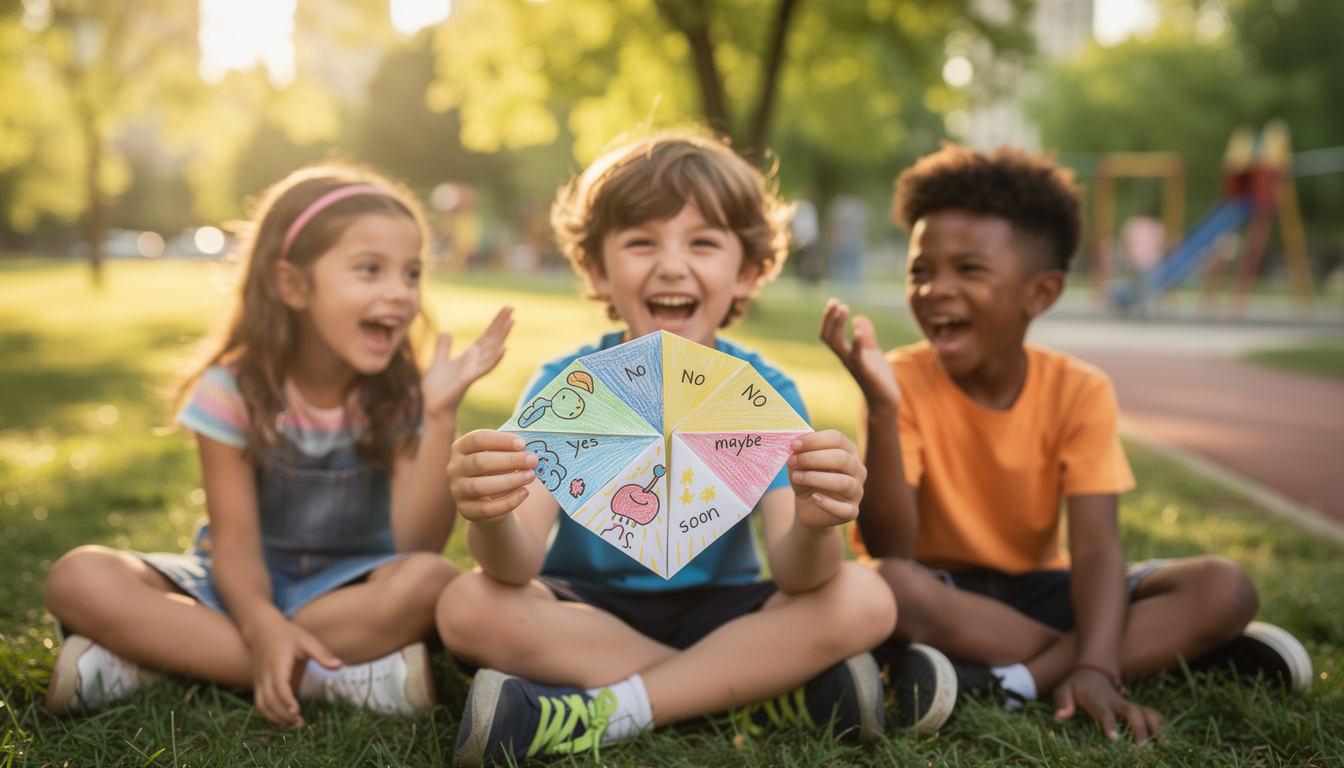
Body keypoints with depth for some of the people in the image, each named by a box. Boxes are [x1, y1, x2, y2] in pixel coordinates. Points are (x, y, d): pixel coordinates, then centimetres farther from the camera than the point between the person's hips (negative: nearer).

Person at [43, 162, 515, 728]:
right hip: (250, 585, 0)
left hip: (348, 589, 0)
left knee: (428, 581, -35)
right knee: (79, 580, -26)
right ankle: (337, 679, -30)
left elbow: (417, 545, -19)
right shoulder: (234, 389, -11)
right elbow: (234, 540, -15)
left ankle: (155, 655, -27)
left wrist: (441, 417, -29)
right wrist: (260, 625, -37)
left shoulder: (400, 397, -8)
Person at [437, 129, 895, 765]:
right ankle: (761, 692, -20)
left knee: (864, 602, -24)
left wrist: (815, 526, -46)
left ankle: (599, 715, -23)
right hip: (585, 613, 0)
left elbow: (796, 576, -22)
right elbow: (519, 566, -23)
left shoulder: (764, 394, -10)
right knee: (468, 606, -29)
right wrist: (491, 520, -47)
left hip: (721, 611, 0)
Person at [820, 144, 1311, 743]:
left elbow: (1096, 545, -18)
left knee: (1226, 587, -18)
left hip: (1037, 587, 3)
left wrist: (1096, 668, -35)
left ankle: (1003, 682, -27)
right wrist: (882, 409, -37)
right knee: (885, 585, -38)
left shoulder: (1080, 392, -9)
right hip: (945, 592, -2)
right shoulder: (905, 382, -15)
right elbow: (889, 547, -24)